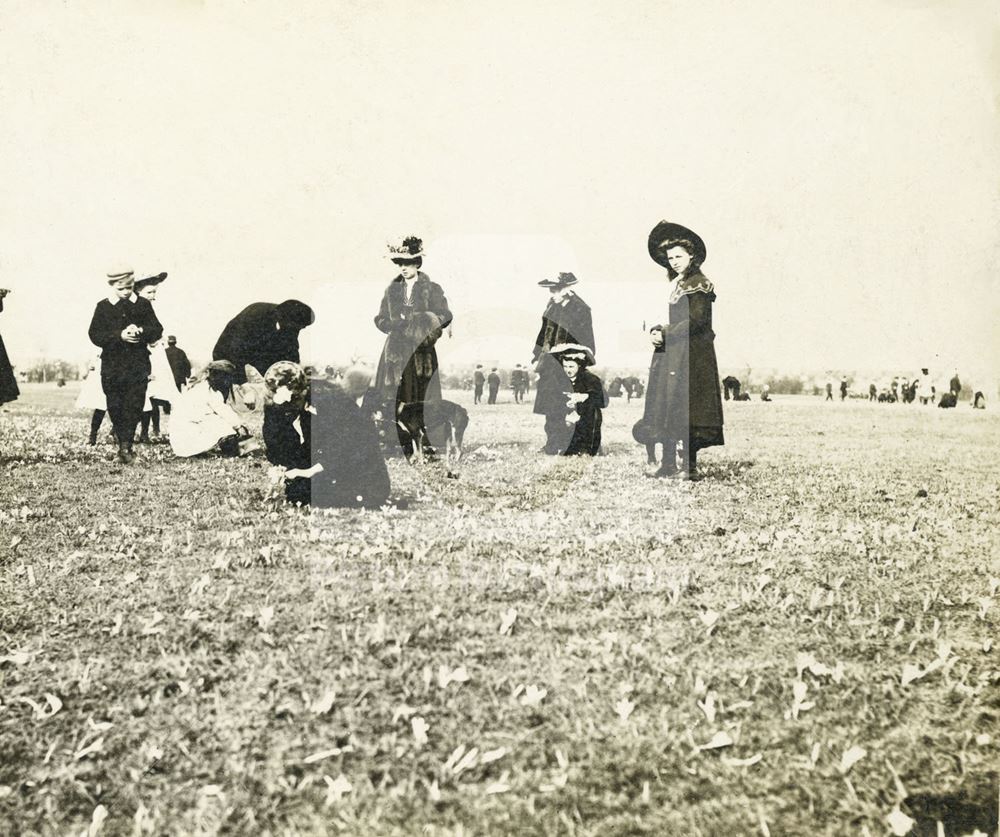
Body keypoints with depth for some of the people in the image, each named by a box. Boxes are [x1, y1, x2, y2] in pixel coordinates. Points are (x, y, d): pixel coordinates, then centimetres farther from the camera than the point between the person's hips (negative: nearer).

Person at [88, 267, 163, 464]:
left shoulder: (143, 304, 8)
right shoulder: (103, 307, 6)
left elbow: (158, 330, 5)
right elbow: (95, 335, -3)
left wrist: (142, 332, -16)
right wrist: (119, 336, -17)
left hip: (138, 365, 0)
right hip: (112, 365, 1)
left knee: (134, 407, -8)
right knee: (115, 408, 5)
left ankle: (125, 446, -3)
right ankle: (124, 445, 19)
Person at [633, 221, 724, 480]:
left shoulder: (699, 284, -8)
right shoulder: (678, 284, 18)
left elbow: (695, 321, -16)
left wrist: (665, 335, -15)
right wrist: (657, 331, -1)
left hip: (691, 354, -9)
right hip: (671, 354, 9)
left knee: (687, 408, -9)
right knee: (666, 408, 8)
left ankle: (690, 466, -5)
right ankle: (669, 463, 13)